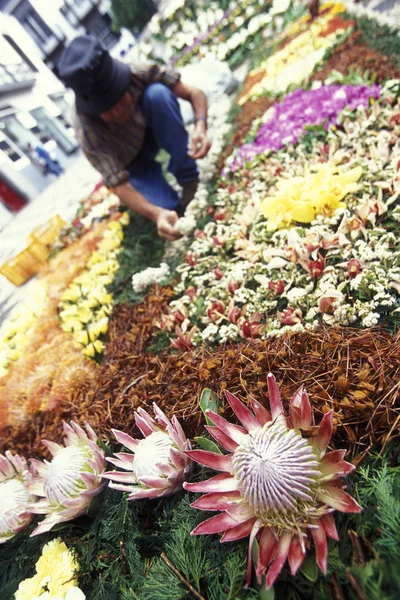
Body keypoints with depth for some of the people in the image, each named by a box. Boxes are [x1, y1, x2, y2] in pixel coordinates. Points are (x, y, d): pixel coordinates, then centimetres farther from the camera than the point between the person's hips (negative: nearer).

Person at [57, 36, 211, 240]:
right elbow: (119, 185, -37)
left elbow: (194, 93, -21)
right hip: (133, 163, -3)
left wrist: (200, 125, -43)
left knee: (158, 92, -30)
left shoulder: (139, 73, -28)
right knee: (169, 208, -31)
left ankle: (189, 179, -19)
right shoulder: (88, 132, -34)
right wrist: (157, 214, -55)